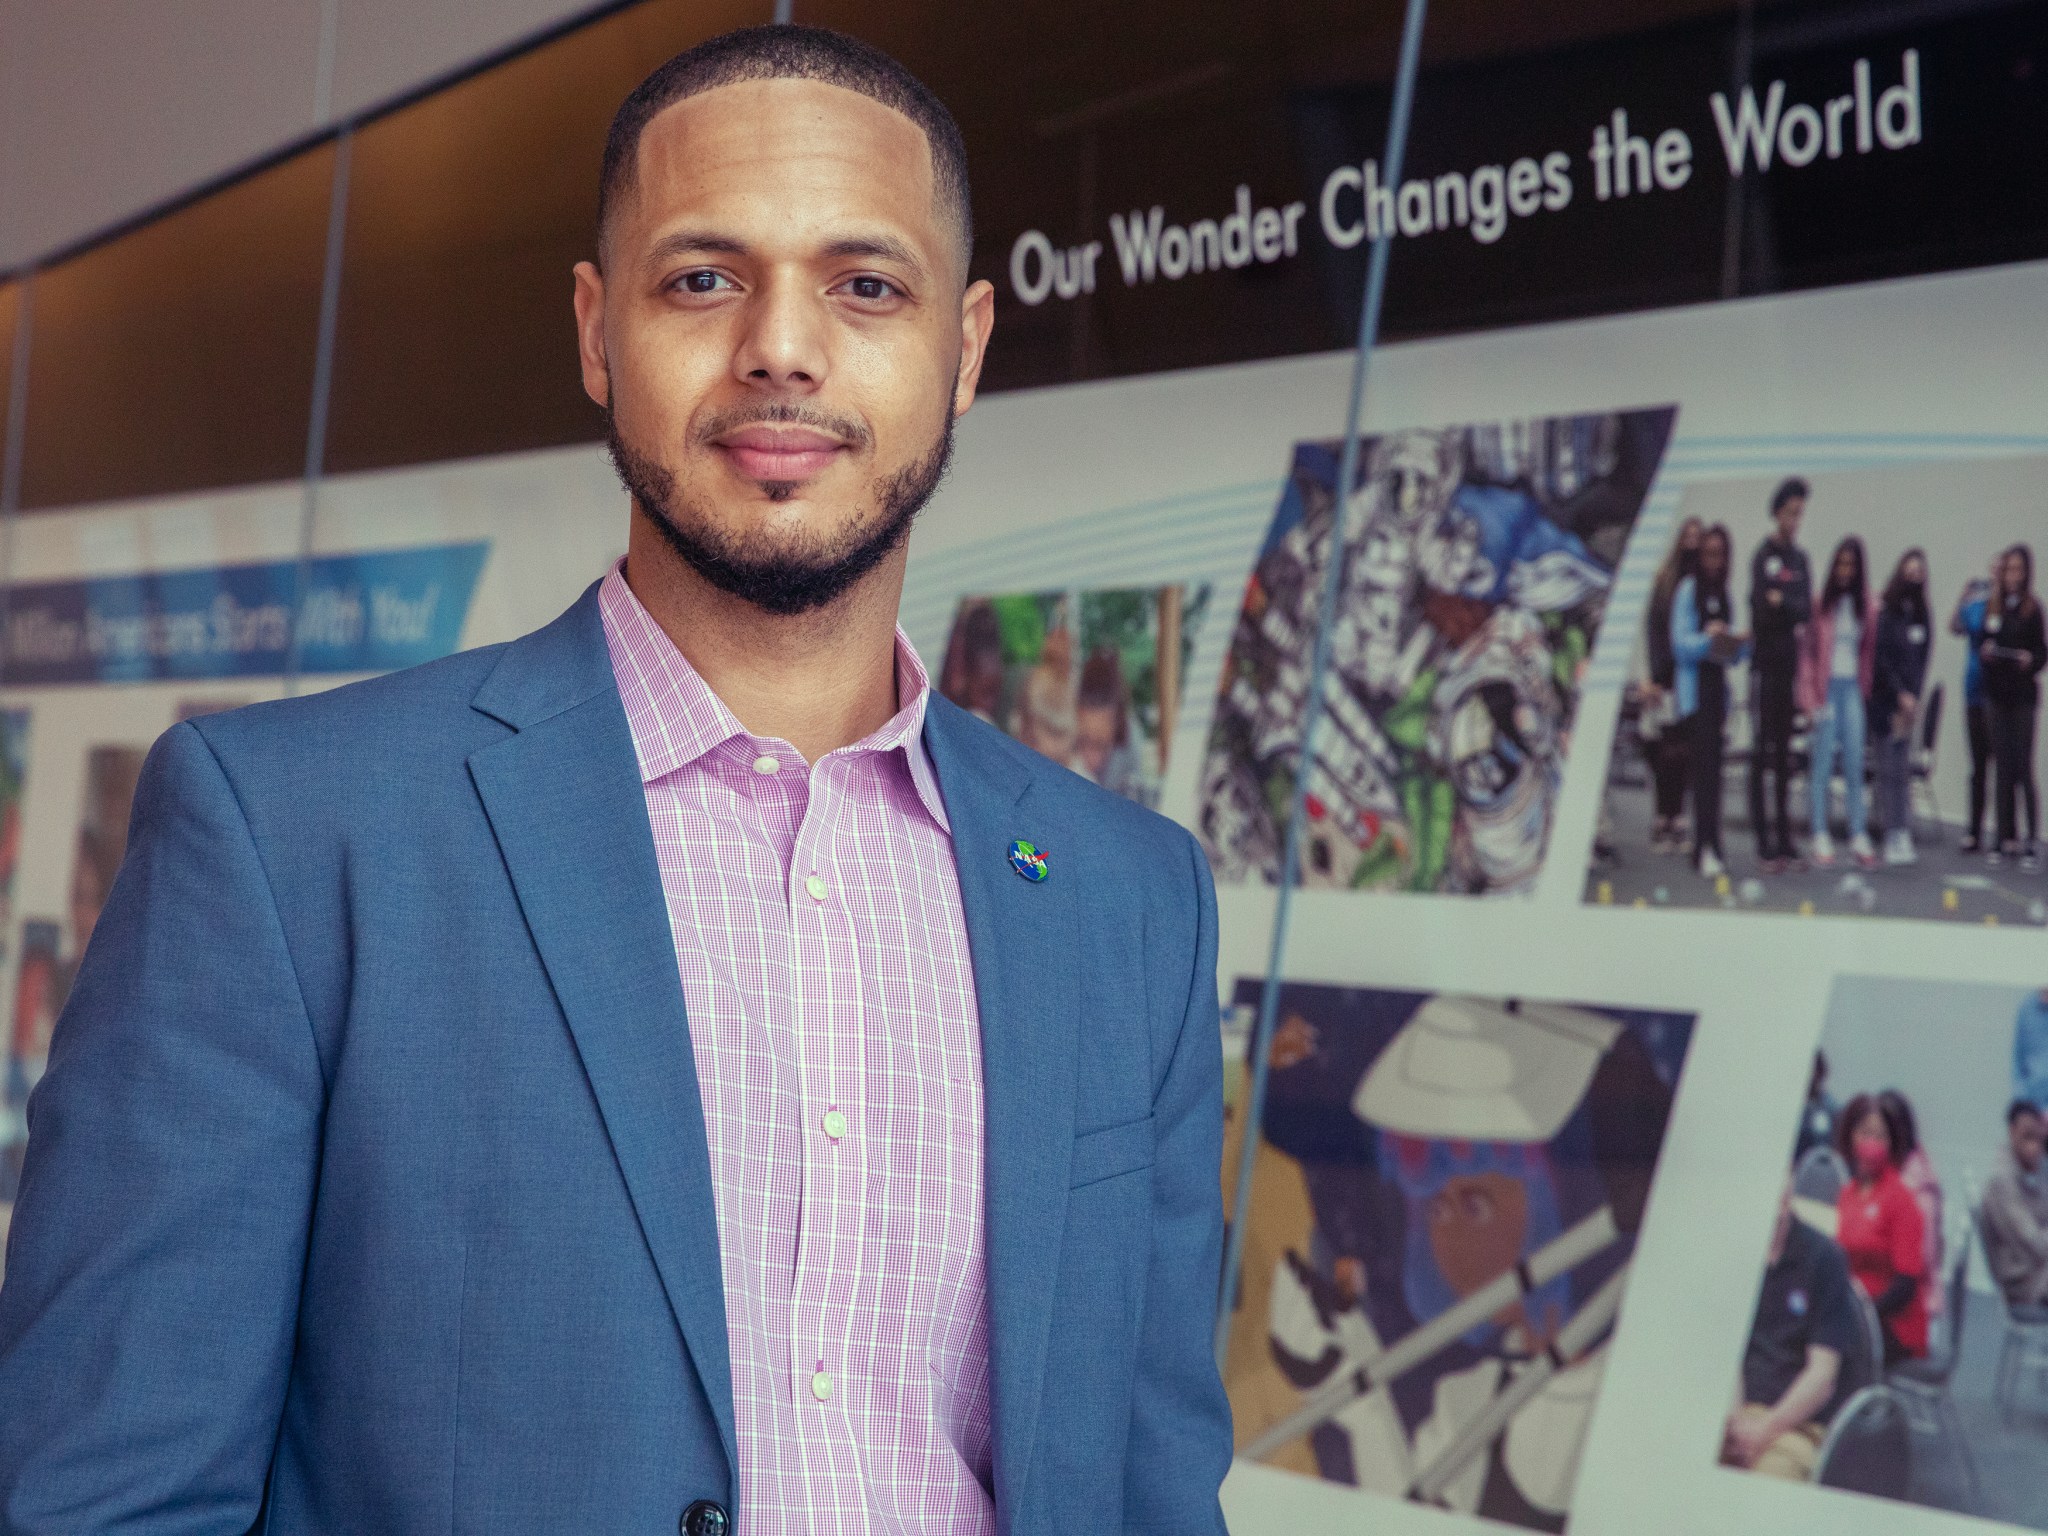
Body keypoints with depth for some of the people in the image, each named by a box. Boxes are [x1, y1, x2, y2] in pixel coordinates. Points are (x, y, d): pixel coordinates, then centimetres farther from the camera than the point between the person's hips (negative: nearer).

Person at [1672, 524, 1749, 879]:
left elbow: (1734, 654, 17)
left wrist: (1742, 645, -3)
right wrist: (1708, 639, -25)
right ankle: (1707, 847, -15)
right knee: (1705, 762, -13)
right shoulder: (1688, 590, -3)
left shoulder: (1724, 593, 16)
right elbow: (1680, 643, -9)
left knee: (1713, 765, 6)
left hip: (1718, 686, 6)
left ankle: (1707, 847, 10)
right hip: (1694, 686, -6)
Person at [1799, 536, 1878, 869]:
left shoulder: (1865, 604, 8)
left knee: (1855, 762, 1)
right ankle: (1821, 837, 1)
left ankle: (1859, 836, 3)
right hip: (1827, 684, -3)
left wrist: (1865, 686, 6)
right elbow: (1806, 649, -3)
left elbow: (1868, 650, 13)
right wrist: (1811, 698, -7)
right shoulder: (1820, 602, -3)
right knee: (1823, 761, -2)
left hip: (1853, 686, 3)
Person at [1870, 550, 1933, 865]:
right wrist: (1902, 696, -11)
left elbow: (1920, 662, 10)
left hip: (1908, 701, 5)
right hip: (1887, 701, -5)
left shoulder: (1921, 615, 11)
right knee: (1891, 766, -6)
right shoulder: (1885, 612, -6)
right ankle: (1895, 838, -5)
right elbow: (1881, 658, -8)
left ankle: (1903, 837, 3)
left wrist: (1913, 699, 0)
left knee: (1903, 768, 3)